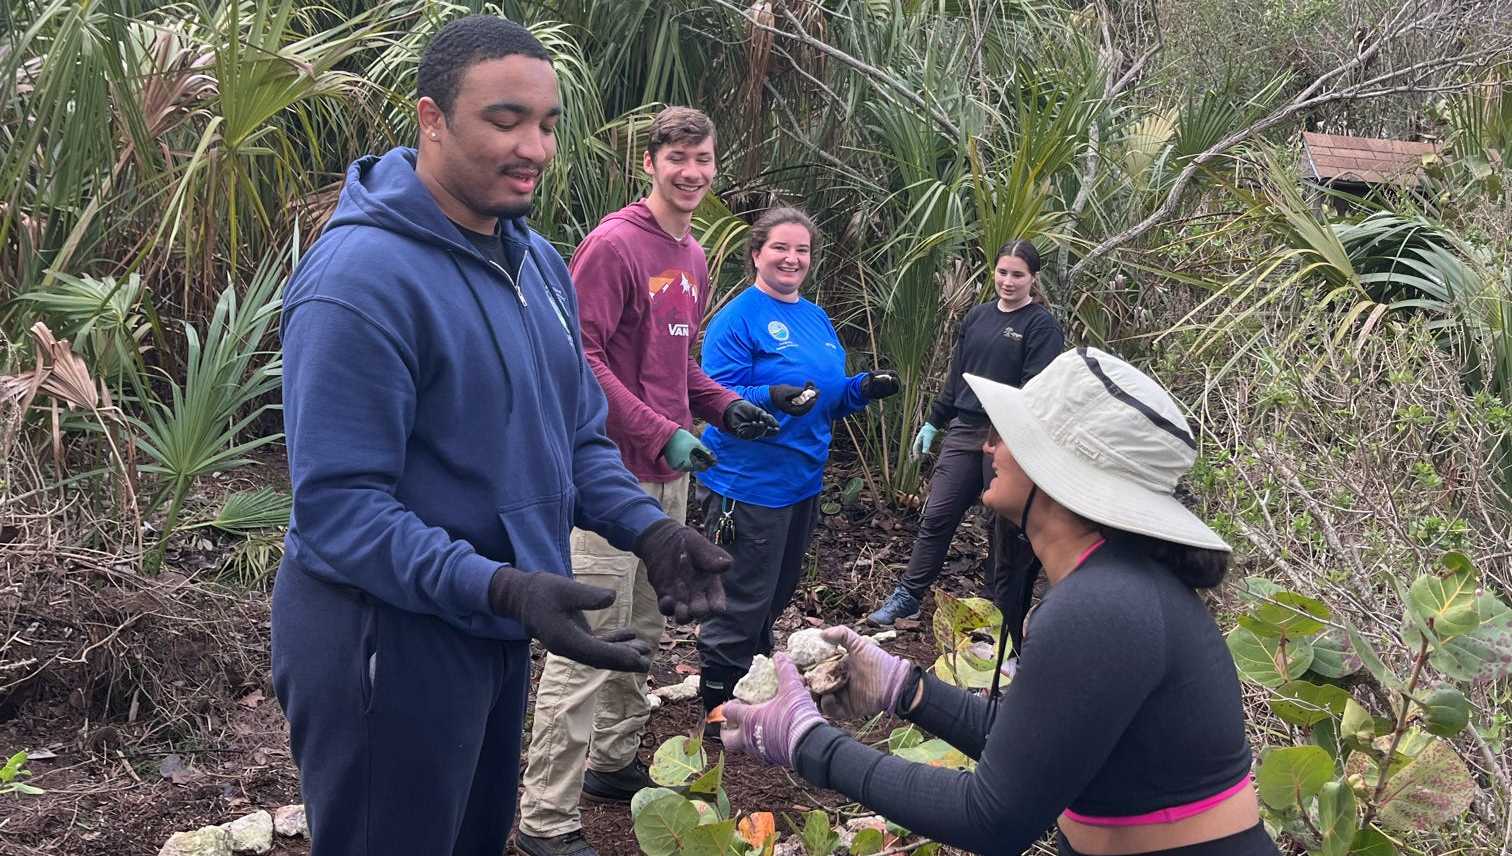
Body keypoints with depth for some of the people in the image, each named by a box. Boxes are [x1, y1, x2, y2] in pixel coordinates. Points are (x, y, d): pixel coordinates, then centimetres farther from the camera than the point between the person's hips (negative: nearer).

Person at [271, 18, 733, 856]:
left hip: (493, 627, 8)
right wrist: (498, 587, -37)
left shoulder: (538, 260, 6)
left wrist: (646, 527, -7)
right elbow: (339, 505, -26)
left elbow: (579, 431, 11)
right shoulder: (359, 279, -23)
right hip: (384, 637, -8)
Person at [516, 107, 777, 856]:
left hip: (669, 473, 9)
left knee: (643, 633, 18)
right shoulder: (613, 245, -13)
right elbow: (580, 357, -20)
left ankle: (615, 764, 34)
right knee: (590, 644, -7)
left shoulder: (694, 257, 14)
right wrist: (663, 432, -22)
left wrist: (725, 407, 7)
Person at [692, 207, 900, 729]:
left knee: (776, 595, 21)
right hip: (748, 483, -8)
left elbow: (831, 400, 18)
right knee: (742, 602, -1)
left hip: (803, 480, 8)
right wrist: (772, 398, -36)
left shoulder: (817, 319, 11)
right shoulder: (740, 317, -13)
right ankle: (719, 709, 14)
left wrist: (865, 388, -1)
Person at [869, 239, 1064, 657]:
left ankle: (1007, 619, 15)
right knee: (936, 516, 3)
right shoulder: (976, 317, 12)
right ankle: (908, 595, 13)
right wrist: (933, 422, 19)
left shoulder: (1042, 326, -5)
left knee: (1008, 529, 4)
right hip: (964, 431, 5)